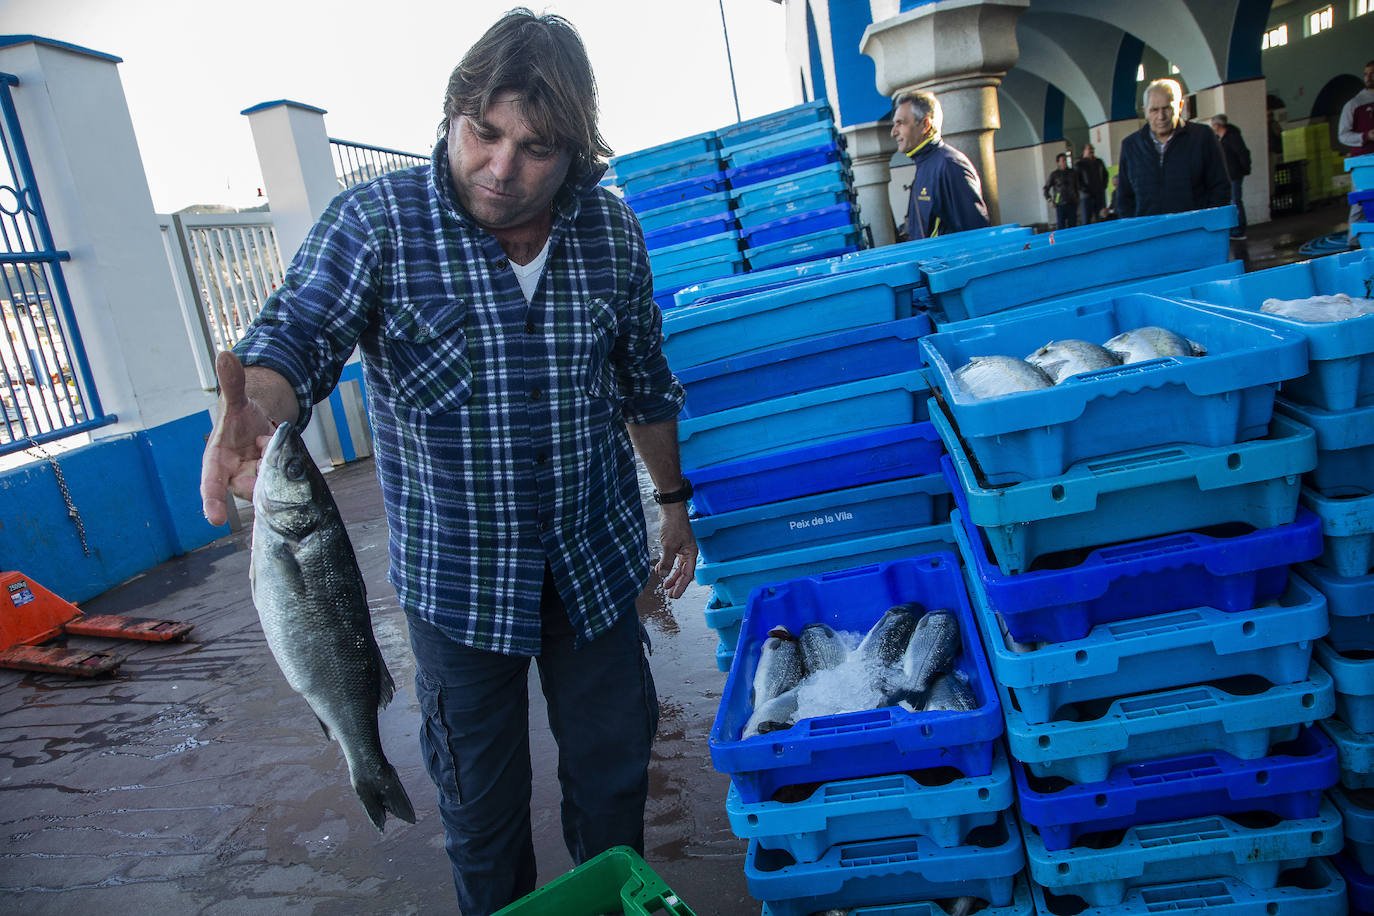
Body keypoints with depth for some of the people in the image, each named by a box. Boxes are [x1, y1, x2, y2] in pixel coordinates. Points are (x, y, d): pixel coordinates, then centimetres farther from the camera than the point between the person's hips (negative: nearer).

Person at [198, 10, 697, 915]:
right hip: (457, 570, -2)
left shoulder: (612, 228, -2)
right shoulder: (376, 221, -11)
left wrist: (673, 501, 12)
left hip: (596, 557, 3)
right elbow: (300, 334, -20)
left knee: (614, 767, 19)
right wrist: (254, 410, -43)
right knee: (484, 799, 15)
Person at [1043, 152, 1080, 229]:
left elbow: (1076, 186, 22)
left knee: (1072, 226, 4)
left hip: (1072, 203, 4)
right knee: (1060, 226, -5)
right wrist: (1050, 200, -3)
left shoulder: (1073, 173, 9)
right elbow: (1045, 188, 4)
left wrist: (1077, 198, 15)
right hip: (1060, 205, -3)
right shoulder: (1054, 174, -1)